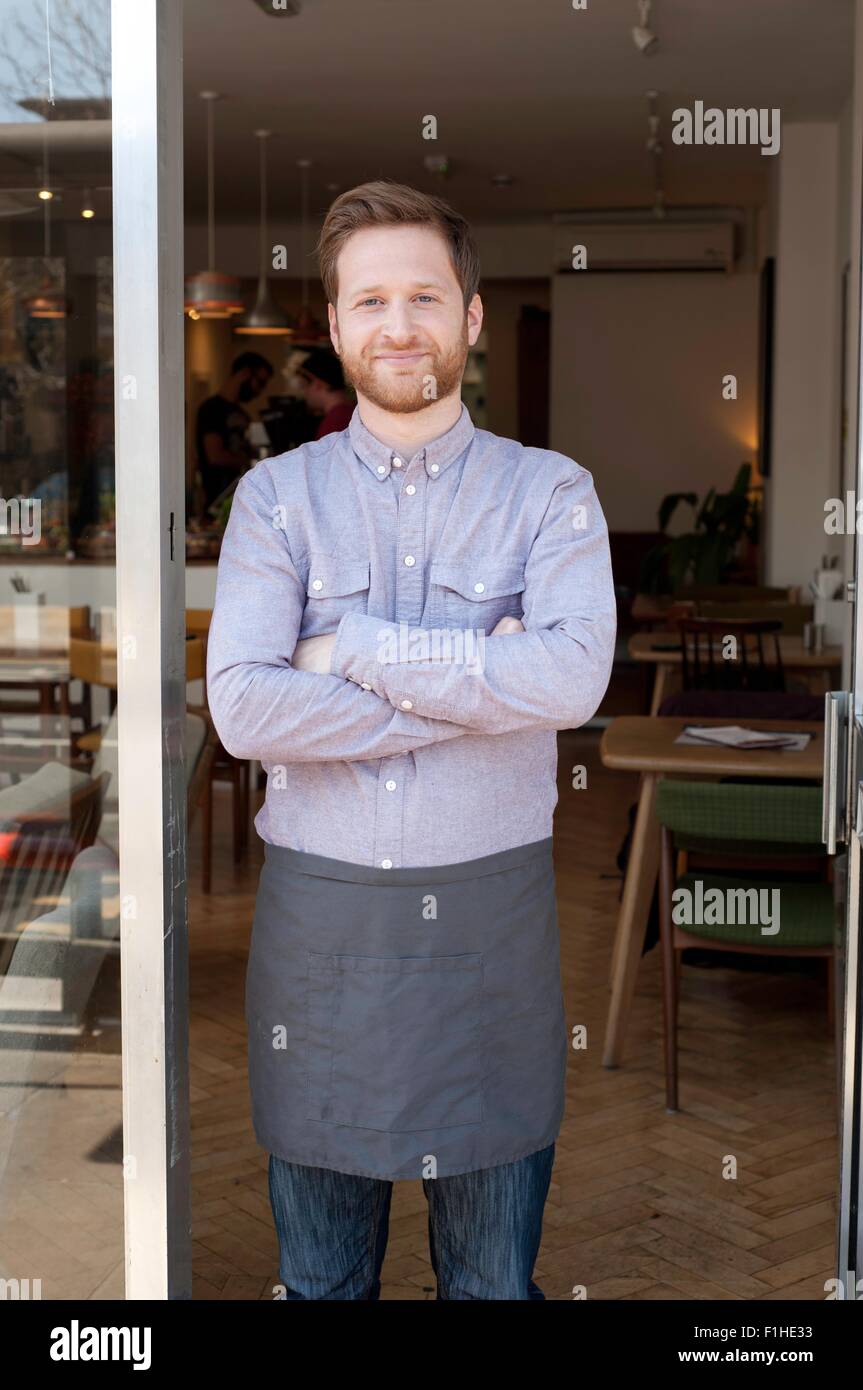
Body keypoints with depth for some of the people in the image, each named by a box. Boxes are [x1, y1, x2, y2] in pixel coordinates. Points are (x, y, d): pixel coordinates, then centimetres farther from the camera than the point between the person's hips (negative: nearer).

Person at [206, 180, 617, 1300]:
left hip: (492, 913, 0)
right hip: (317, 912, 1)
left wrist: (357, 649, -16)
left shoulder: (550, 492, 1)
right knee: (320, 1273, 16)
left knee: (495, 1274, 14)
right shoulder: (277, 495, 2)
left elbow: (575, 674, -18)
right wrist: (479, 682, -14)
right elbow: (241, 706, -13)